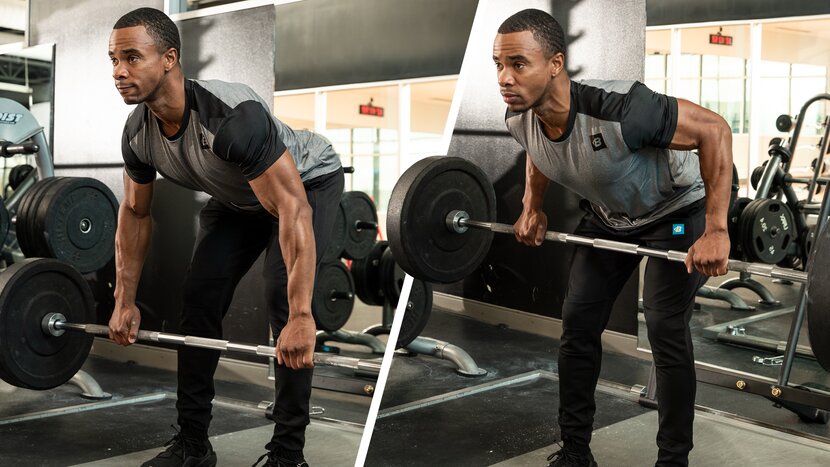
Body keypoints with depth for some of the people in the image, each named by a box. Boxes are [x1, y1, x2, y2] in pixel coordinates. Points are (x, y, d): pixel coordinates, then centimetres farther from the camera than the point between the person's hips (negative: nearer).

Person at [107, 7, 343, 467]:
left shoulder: (232, 117, -41)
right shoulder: (138, 133, -17)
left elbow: (292, 211, -43)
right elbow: (135, 212, 0)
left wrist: (301, 318, -48)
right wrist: (124, 302, 0)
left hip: (307, 182, -7)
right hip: (237, 198, 7)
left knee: (281, 298, -21)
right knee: (199, 297, -2)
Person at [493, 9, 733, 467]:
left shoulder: (617, 110, -42)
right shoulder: (519, 119, -21)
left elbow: (714, 130, -33)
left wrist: (715, 231, -35)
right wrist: (532, 206, 2)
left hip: (676, 211, -6)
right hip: (609, 215, 6)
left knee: (665, 331, -11)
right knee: (577, 323, 3)